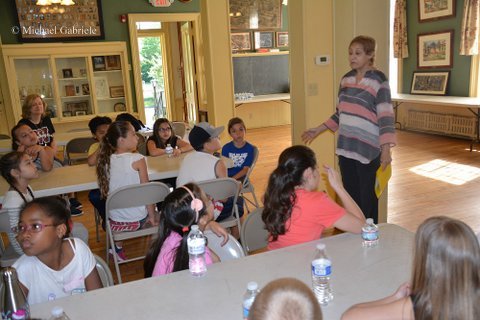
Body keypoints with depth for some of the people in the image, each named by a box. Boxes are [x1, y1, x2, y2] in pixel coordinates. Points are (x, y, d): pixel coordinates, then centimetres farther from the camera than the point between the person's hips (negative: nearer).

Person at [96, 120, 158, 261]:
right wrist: (152, 216, -4)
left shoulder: (106, 160, -3)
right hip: (138, 220, -3)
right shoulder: (137, 159, -16)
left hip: (115, 221, 4)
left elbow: (105, 193, 5)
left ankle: (117, 247, 35)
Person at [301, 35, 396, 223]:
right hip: (346, 147, 6)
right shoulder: (346, 79, 10)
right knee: (350, 197, 12)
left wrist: (386, 150, -23)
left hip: (368, 149, -6)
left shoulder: (378, 81, -9)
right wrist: (318, 130, 18)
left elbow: (386, 117, -14)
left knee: (367, 199, 3)